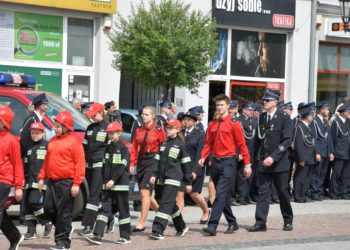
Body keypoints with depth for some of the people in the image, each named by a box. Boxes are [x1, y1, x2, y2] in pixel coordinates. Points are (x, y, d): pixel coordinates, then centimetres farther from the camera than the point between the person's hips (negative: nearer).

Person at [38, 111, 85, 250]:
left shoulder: (74, 142, -8)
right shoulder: (52, 141, 14)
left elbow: (80, 164, -12)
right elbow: (47, 161, 21)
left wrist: (76, 183, -17)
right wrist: (42, 177, 14)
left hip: (66, 182, -7)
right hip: (52, 181, 7)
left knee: (64, 212, -3)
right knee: (49, 208, 7)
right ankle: (66, 229, 28)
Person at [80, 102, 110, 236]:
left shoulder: (107, 127, -3)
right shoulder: (90, 128, 16)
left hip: (100, 164, -7)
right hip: (89, 165, 7)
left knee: (94, 194, -11)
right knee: (93, 193, 8)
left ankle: (88, 225, -14)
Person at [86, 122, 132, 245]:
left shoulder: (123, 148, -6)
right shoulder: (108, 148, 14)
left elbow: (122, 166, -14)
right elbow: (105, 166, 16)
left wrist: (113, 180, -22)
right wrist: (104, 181, 9)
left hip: (120, 184, -6)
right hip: (107, 185, 6)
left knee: (123, 210, 2)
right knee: (104, 209, -2)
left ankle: (125, 236, 11)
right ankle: (97, 235, -9)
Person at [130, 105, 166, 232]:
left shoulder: (158, 130, -6)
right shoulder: (139, 130, 11)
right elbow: (135, 147, 10)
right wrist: (132, 162, 2)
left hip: (152, 161, -7)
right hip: (141, 161, 7)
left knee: (145, 192, -12)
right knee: (145, 193, 13)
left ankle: (141, 223, -8)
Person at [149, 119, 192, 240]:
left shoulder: (180, 145, -2)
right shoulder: (163, 144, 14)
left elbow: (186, 164, -1)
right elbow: (158, 160, 15)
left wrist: (188, 182, -1)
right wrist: (154, 175, 1)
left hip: (173, 178, -6)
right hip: (162, 179, 6)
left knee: (166, 204, -13)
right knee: (171, 204, 14)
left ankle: (158, 231, -20)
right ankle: (181, 227, 30)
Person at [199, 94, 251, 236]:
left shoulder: (234, 124, -5)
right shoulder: (212, 125, 11)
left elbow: (242, 145, -5)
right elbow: (208, 143, 14)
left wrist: (247, 164, -7)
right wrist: (203, 157, -3)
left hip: (228, 163, -6)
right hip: (215, 162, 6)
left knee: (220, 194, -13)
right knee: (222, 196, 12)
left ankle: (212, 225, -18)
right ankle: (232, 223, 25)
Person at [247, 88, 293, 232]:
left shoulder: (283, 118, -7)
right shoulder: (261, 118, 9)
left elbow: (286, 141, -13)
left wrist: (273, 157, -20)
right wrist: (257, 157, 8)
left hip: (279, 163, -4)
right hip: (263, 162, 4)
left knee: (283, 192, 7)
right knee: (263, 193, 1)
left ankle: (288, 221, 22)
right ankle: (260, 223, 0)